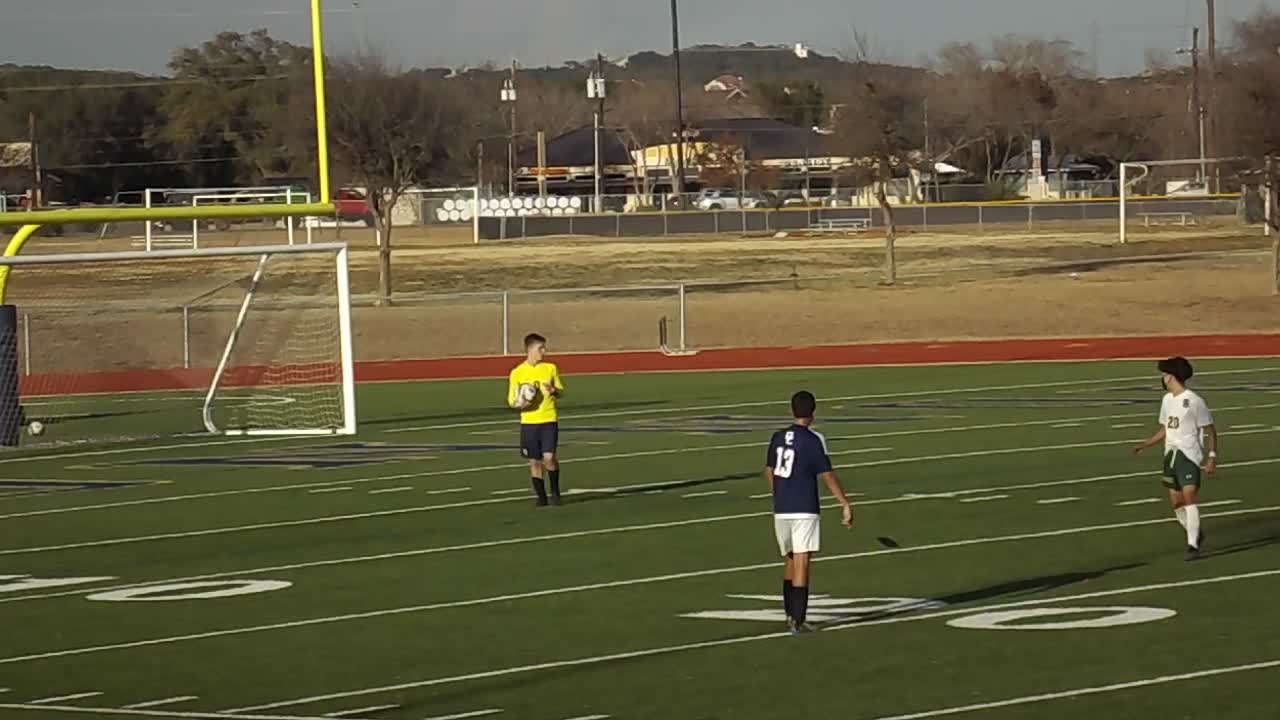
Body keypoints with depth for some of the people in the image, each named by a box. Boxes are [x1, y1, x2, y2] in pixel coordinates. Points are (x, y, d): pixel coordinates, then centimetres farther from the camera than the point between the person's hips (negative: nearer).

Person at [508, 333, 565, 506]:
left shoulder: (550, 368, 3)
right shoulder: (517, 372, 0)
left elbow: (561, 393, 11)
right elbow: (511, 401, 5)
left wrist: (553, 391, -12)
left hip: (549, 420, 0)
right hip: (528, 422, 0)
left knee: (549, 457, -13)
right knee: (534, 461, 3)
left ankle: (555, 491, 7)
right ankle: (541, 496, 17)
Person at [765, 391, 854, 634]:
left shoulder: (778, 438, 7)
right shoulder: (814, 440, -9)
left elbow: (769, 472, 17)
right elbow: (827, 475, -11)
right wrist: (845, 504, -5)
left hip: (781, 510, 5)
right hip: (805, 510, -5)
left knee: (790, 560, 19)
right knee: (801, 563, -6)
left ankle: (790, 614, 24)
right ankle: (797, 621, -13)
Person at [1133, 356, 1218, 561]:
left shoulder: (1194, 401, -11)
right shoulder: (1167, 400, 12)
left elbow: (1210, 430, -7)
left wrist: (1212, 456, -14)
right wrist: (1145, 445, 15)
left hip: (1189, 454, -8)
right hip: (1171, 454, 8)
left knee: (1189, 496, -17)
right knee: (1175, 501, 9)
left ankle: (1193, 545, -17)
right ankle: (1196, 534, 29)